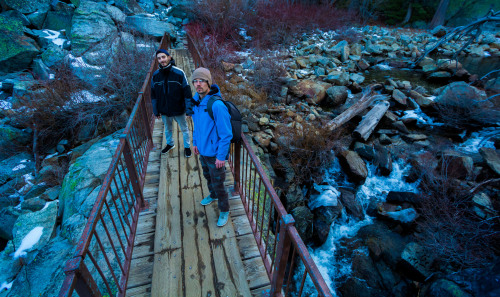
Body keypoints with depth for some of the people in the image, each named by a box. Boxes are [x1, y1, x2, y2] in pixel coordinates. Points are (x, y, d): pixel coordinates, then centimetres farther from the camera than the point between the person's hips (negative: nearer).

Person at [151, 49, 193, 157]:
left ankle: (187, 146, 35)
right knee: (167, 129, 23)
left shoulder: (179, 73, -15)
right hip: (164, 111, 3)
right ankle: (170, 143, 48)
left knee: (184, 129, 14)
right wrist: (156, 111, 4)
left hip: (178, 110, -3)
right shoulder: (155, 75, -5)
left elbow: (187, 92, -14)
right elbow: (153, 95, 4)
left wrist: (189, 110, -15)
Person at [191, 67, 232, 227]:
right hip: (202, 150, 8)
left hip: (214, 153, -8)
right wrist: (195, 142, 16)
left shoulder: (217, 105, -28)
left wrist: (221, 156, -20)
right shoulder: (195, 100, -2)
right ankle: (213, 195, 57)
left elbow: (226, 134, -24)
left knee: (218, 183, 8)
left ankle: (224, 210, 32)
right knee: (207, 175, 28)